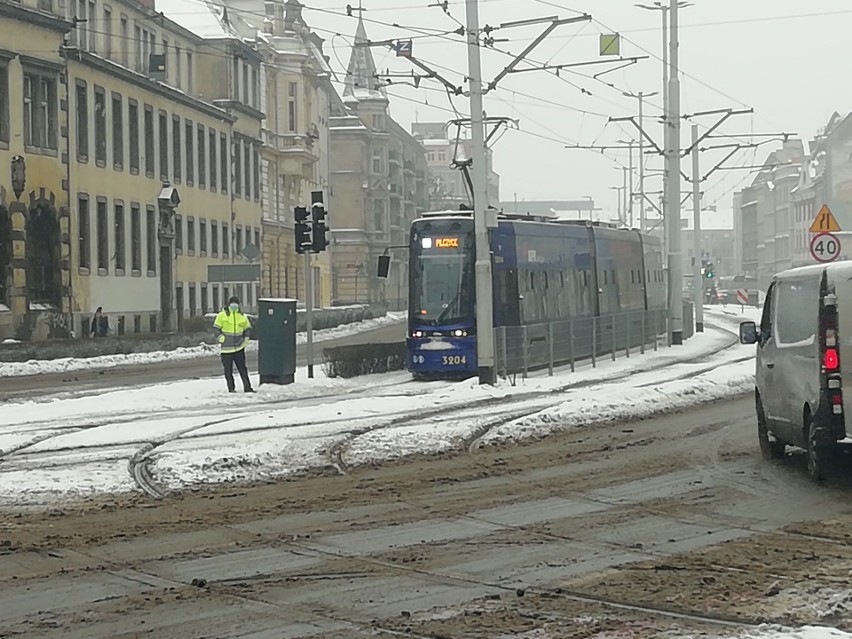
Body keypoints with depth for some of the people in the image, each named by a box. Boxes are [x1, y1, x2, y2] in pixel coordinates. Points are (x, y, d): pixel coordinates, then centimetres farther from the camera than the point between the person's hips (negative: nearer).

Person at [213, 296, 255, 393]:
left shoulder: (241, 316, 7)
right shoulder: (222, 315, -2)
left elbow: (248, 327, 20)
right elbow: (216, 328, 1)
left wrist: (246, 338, 6)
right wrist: (220, 336, -14)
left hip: (239, 348, 2)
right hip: (227, 348, -2)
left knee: (243, 369, 5)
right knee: (228, 370, 0)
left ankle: (247, 387, 9)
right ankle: (231, 388, 9)